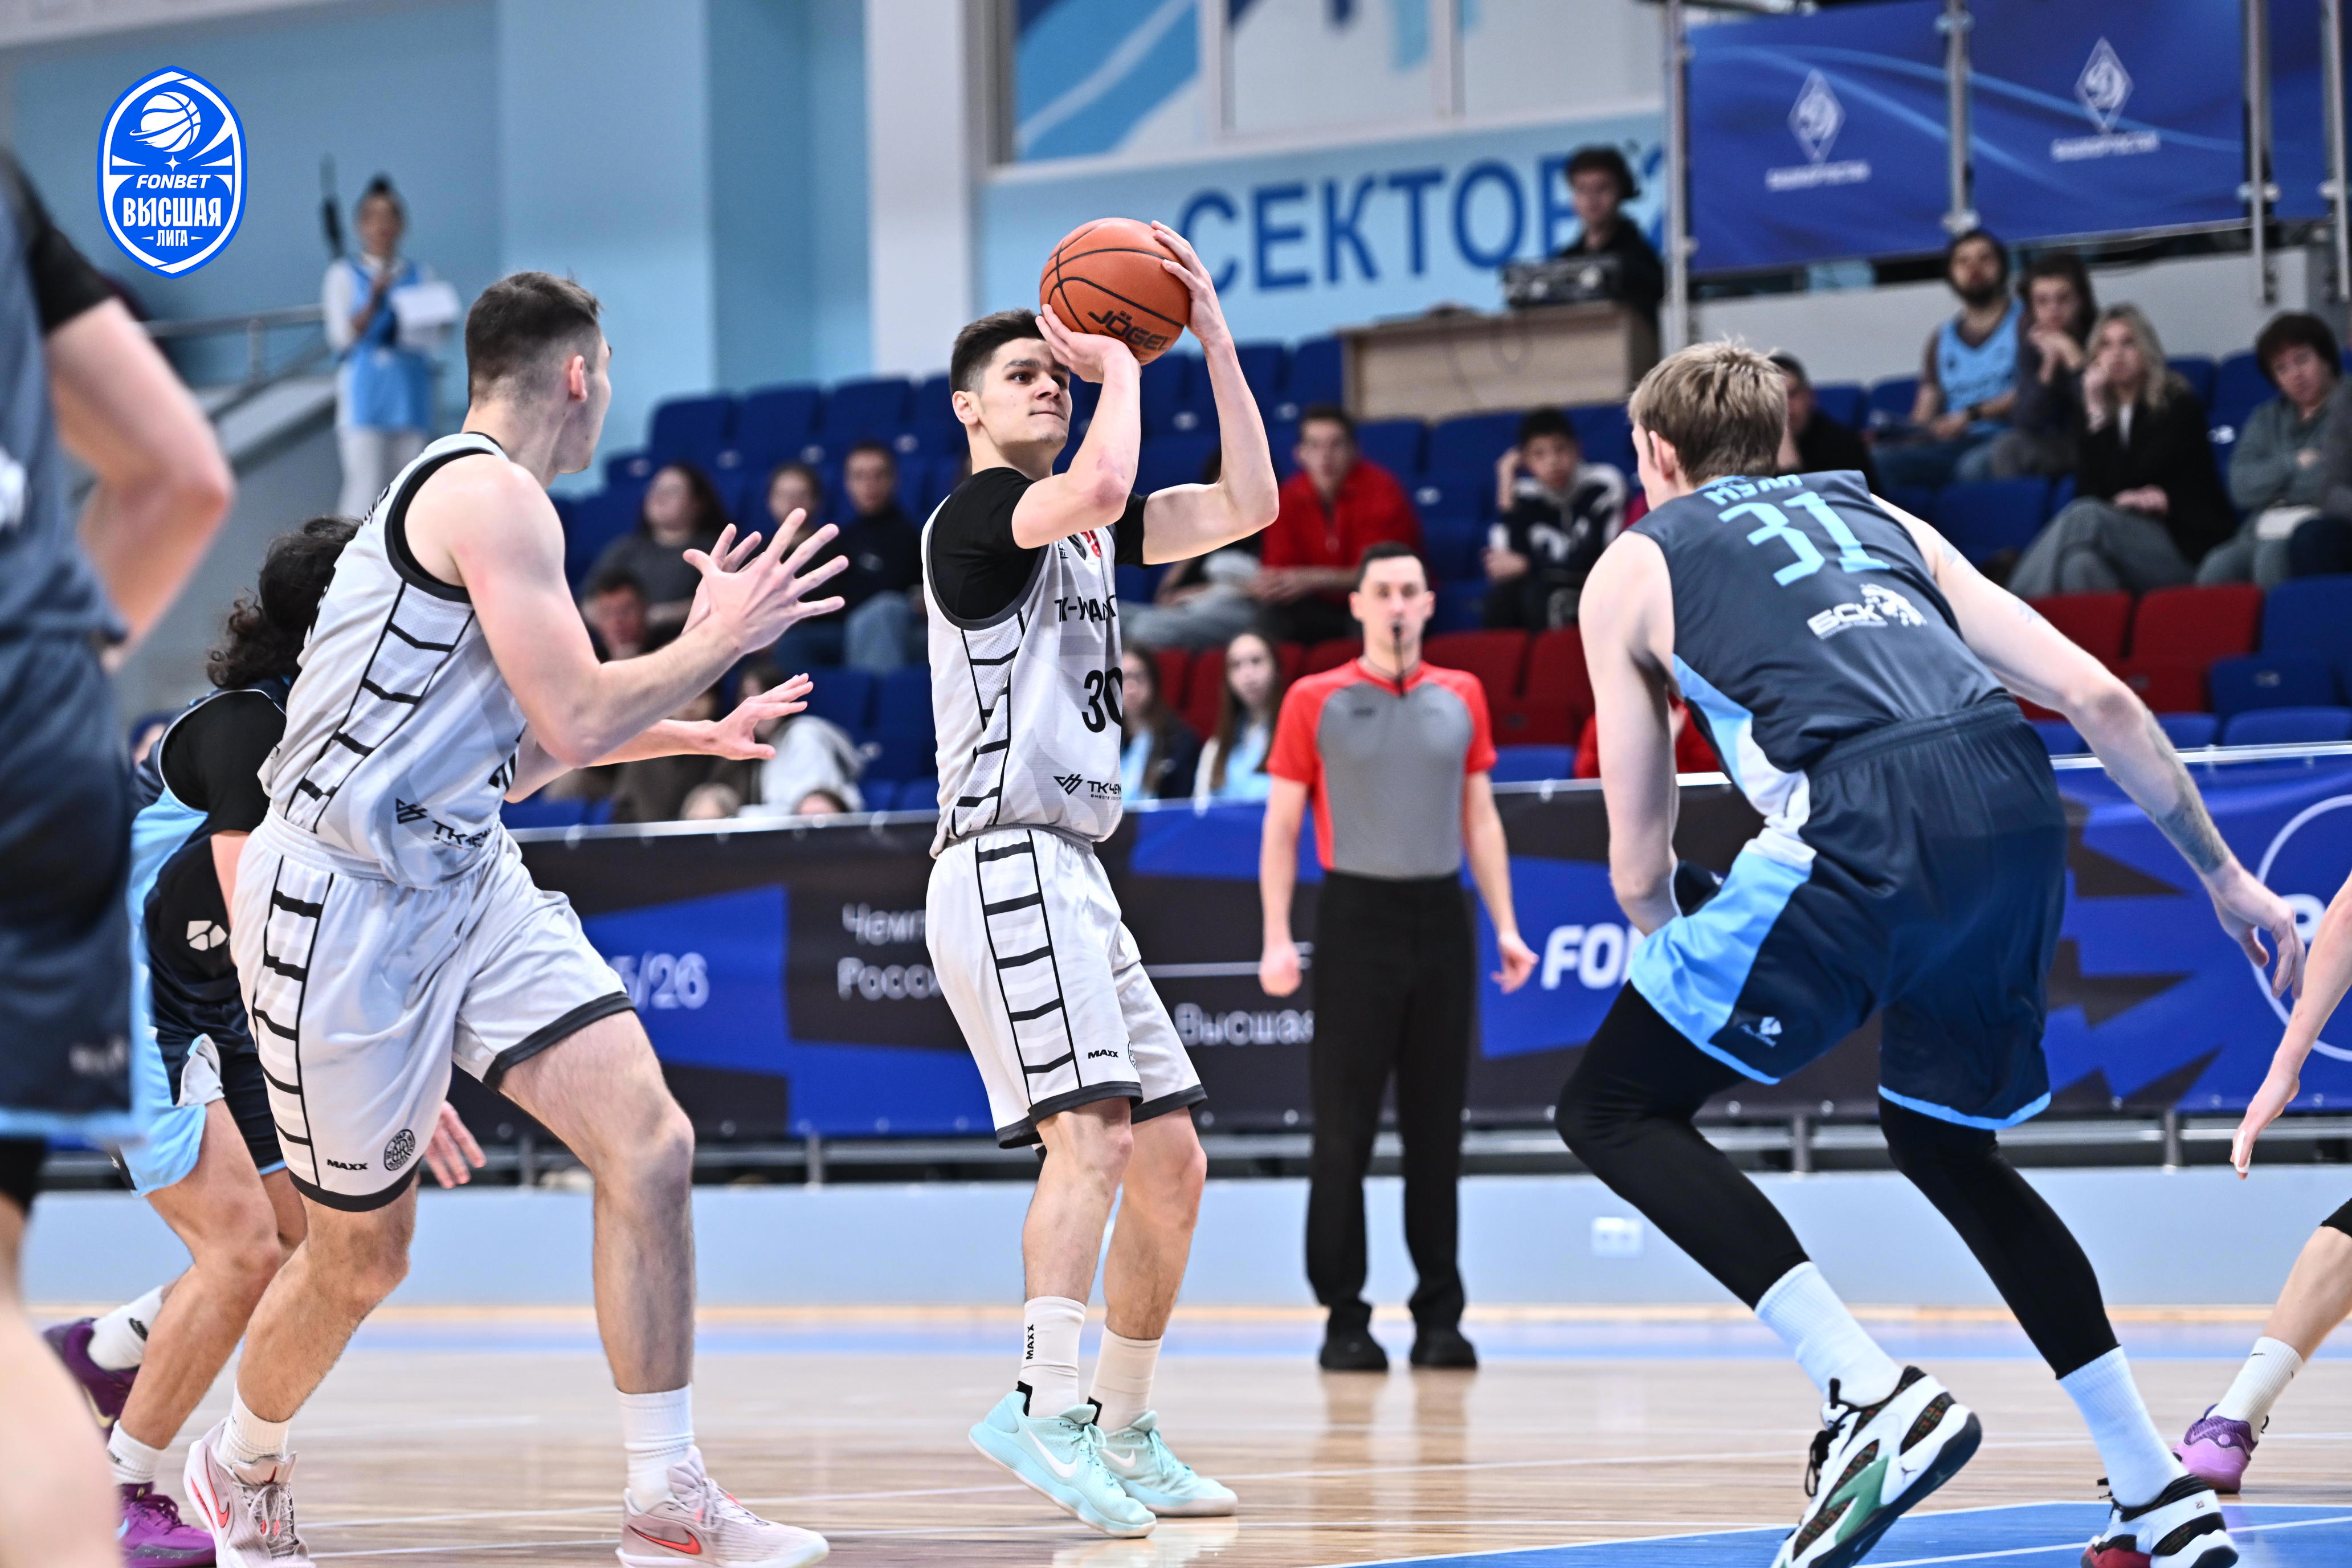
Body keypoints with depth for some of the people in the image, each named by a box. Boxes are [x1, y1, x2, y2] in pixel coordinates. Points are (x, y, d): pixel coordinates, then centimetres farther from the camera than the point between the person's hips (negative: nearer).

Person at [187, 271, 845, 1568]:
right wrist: (719, 639, -6)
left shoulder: (464, 495, 16)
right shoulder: (493, 496, -15)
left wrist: (687, 733, 29)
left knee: (650, 1142, -8)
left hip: (463, 877, 9)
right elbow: (580, 720, -20)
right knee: (360, 1257, 6)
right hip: (346, 904, -9)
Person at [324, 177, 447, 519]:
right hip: (364, 394, -3)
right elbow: (342, 336, -5)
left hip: (410, 397, 3)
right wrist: (374, 298, -18)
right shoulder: (344, 275, 4)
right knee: (366, 486, -11)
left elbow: (429, 337, 4)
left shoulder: (421, 276, 11)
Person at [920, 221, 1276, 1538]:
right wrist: (1118, 361, -10)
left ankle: (1126, 1436, 16)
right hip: (1006, 866, -10)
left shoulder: (1089, 527, 20)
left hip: (1072, 876, 10)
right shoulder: (979, 513, -6)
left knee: (1172, 1161, 9)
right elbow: (1102, 485, -27)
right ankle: (1047, 1406, -35)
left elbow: (1248, 505, 14)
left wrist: (1214, 338, 8)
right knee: (1096, 1131, -25)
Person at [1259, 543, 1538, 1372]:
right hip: (1356, 915, -3)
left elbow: (1481, 819, 14)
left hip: (1442, 919, 3)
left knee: (1437, 1128, 5)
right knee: (1343, 1126, -2)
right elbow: (1282, 826, 2)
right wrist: (1277, 938, -7)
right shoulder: (1315, 701, 2)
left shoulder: (1462, 697, 10)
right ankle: (1345, 1319, 3)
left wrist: (1505, 925, 7)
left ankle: (1440, 1317, 10)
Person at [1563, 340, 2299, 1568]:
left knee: (1613, 1109, 9)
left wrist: (1684, 978, 41)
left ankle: (1876, 1398, -8)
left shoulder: (1635, 566, 23)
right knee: (1942, 1141, 28)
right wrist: (2223, 875, 30)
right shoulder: (1882, 521, 32)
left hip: (1867, 827, -5)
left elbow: (1639, 867, 22)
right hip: (2021, 812, 6)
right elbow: (2100, 699, 22)